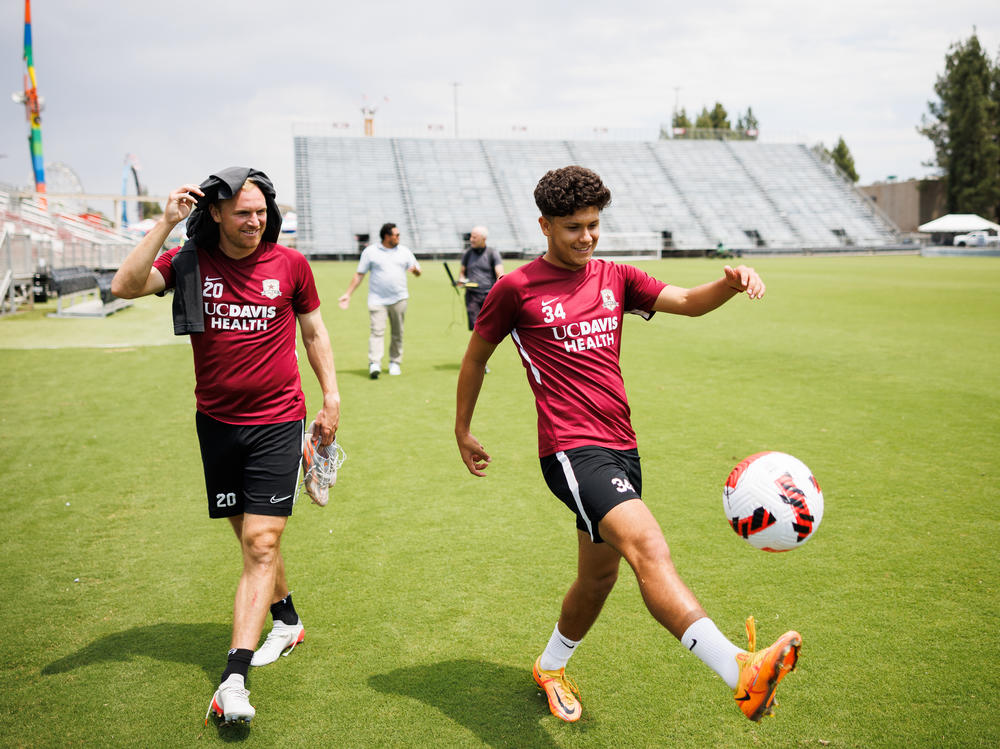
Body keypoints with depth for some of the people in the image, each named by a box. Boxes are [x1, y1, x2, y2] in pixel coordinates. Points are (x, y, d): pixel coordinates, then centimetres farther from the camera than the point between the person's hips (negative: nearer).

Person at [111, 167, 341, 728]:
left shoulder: (290, 264, -2)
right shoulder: (189, 263, -1)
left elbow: (314, 330, 9)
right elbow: (125, 286, -17)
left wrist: (331, 396, 6)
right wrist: (166, 224, -18)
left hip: (277, 420, -2)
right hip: (218, 422, 2)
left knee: (261, 542, -10)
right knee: (252, 536, 14)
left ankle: (234, 680, -10)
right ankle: (287, 622, 38)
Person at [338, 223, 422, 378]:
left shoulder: (404, 252, 11)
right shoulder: (370, 251, 4)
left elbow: (418, 271, 14)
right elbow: (359, 274, 5)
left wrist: (415, 270, -11)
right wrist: (348, 294, 0)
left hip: (399, 299, 3)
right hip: (377, 299, -3)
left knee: (397, 333, 5)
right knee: (377, 331, -13)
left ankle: (395, 363, 17)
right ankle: (374, 364, -20)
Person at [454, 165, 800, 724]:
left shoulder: (614, 278, 13)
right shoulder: (517, 288, 0)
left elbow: (687, 301, 2)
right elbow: (476, 357, 10)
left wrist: (732, 282, -18)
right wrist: (463, 431, 16)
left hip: (621, 448, 7)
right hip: (572, 449, -7)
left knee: (599, 577, 17)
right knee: (649, 548, -27)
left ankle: (551, 667, 41)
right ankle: (740, 672, -41)